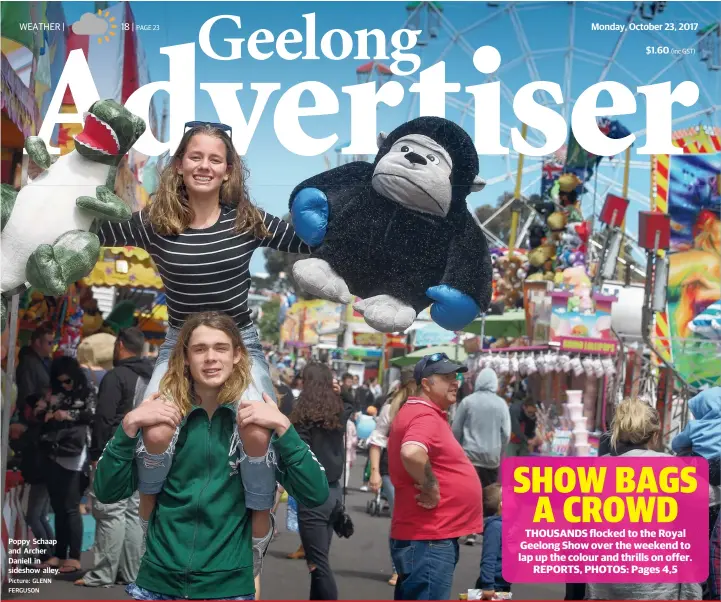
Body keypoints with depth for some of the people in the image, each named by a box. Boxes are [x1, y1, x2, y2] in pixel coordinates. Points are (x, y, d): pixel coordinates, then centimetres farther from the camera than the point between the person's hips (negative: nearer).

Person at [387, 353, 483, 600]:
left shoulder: (414, 412, 16)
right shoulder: (426, 417, -17)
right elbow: (411, 453, -37)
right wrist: (430, 485, -22)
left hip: (429, 535, 11)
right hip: (428, 538, -11)